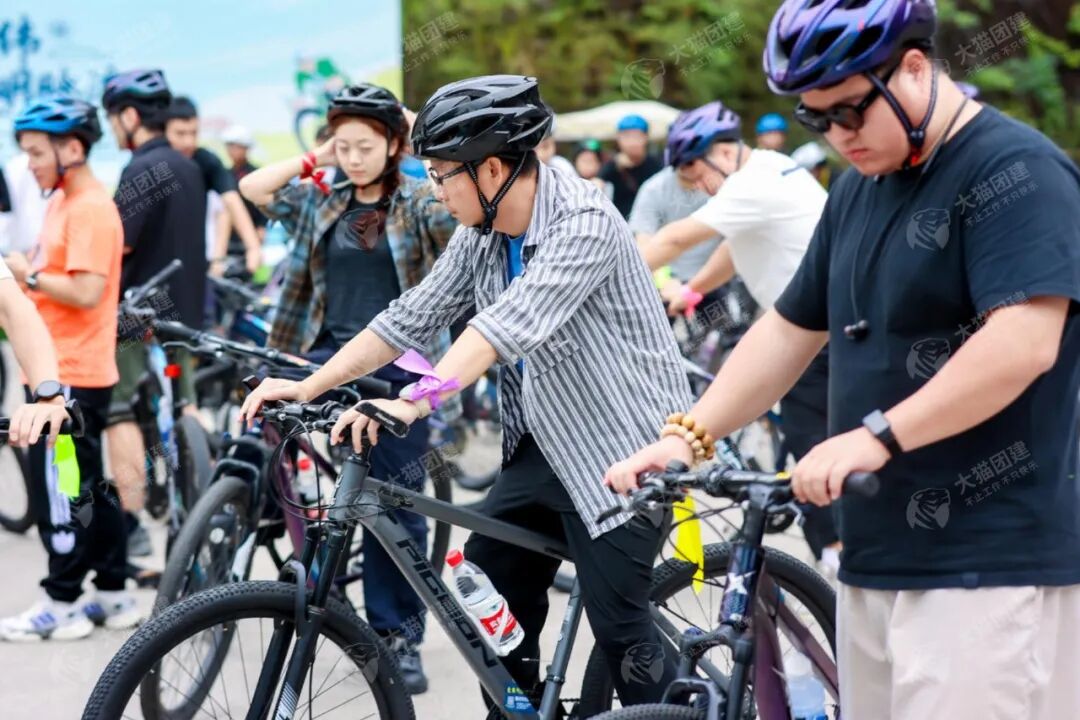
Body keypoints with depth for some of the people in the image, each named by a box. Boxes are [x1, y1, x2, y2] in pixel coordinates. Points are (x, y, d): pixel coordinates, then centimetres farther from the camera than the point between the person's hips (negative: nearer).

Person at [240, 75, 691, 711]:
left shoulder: (584, 223, -24)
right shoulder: (481, 233, 2)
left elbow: (511, 323, -35)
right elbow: (412, 318, 3)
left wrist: (416, 402, -44)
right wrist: (307, 387, -4)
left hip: (620, 449, -8)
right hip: (544, 444, 8)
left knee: (619, 625, -7)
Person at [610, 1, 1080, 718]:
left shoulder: (1015, 169, -10)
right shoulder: (860, 186, 17)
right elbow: (789, 332, 21)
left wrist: (876, 435, -25)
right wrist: (686, 435, 9)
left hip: (989, 566, -8)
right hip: (878, 552, 8)